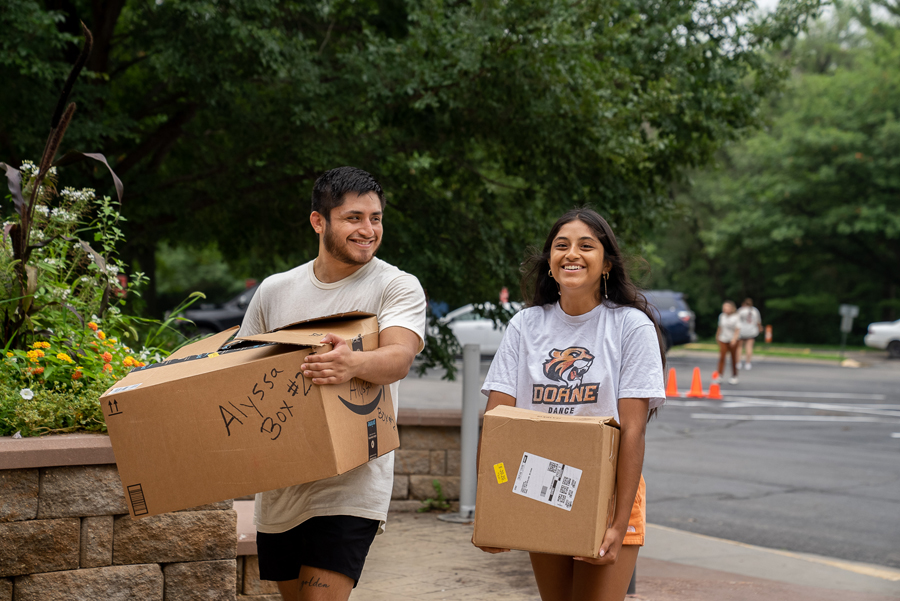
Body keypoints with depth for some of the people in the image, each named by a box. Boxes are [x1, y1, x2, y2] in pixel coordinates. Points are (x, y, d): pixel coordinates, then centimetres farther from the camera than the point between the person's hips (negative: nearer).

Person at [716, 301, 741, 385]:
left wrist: (734, 338, -26)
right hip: (723, 340, 3)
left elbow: (738, 330, -14)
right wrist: (717, 336, 24)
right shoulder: (722, 316, 3)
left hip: (732, 341, -3)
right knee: (721, 357, -8)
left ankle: (734, 377, 20)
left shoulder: (735, 318, -10)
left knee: (734, 359, 8)